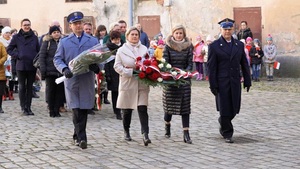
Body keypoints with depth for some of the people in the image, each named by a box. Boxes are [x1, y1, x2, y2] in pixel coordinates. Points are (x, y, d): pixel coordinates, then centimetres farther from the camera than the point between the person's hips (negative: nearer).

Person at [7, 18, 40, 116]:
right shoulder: (17, 37, 2)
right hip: (21, 66, -2)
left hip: (32, 66, 2)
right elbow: (9, 49, 6)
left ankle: (28, 107, 13)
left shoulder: (34, 37, 8)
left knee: (30, 87, 7)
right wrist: (17, 56, -7)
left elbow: (38, 51, 14)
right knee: (22, 87, 3)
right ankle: (23, 107, 9)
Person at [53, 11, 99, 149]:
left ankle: (77, 136, 16)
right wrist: (64, 69, -12)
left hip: (87, 80, 1)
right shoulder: (64, 42, 12)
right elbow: (57, 59, 8)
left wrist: (96, 67, -13)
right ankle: (81, 138, -6)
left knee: (83, 109, 1)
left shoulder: (93, 41, 13)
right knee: (76, 109, -8)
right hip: (71, 80, -1)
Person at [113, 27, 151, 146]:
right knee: (127, 109, 8)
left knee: (143, 109, -10)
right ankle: (126, 131, 27)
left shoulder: (144, 49, 10)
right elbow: (117, 66, -2)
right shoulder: (121, 50, 3)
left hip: (142, 83, 1)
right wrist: (130, 72, -14)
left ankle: (145, 134, -17)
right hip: (127, 83, -1)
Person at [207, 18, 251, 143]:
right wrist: (213, 85, -9)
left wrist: (247, 81, 7)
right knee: (225, 109, 0)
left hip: (235, 82, 4)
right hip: (222, 82, -4)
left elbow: (244, 64, 12)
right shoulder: (214, 46, -2)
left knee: (234, 109, 6)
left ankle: (223, 122, 35)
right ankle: (227, 134, 14)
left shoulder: (239, 45, 10)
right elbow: (211, 67, -5)